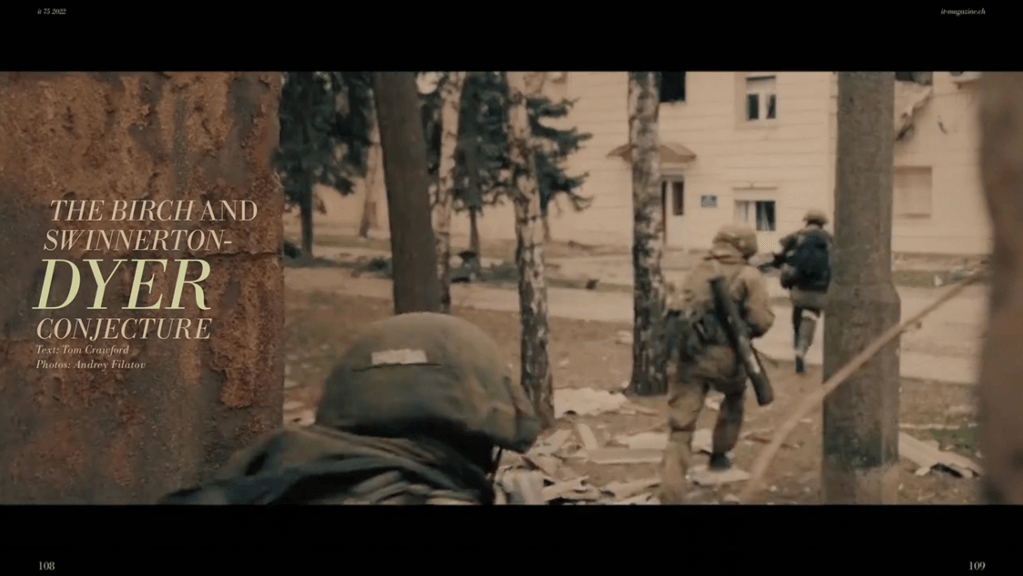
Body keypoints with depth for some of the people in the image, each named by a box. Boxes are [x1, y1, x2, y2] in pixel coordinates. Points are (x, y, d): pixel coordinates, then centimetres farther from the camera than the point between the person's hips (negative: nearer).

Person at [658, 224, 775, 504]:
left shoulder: (699, 270, 20)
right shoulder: (748, 275, 5)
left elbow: (675, 307, 19)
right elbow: (761, 321, -3)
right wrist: (744, 328, 16)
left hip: (684, 353, 3)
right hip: (721, 355, -2)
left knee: (680, 428, -1)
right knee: (734, 396, 33)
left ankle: (670, 495, -13)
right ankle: (719, 454, 41)